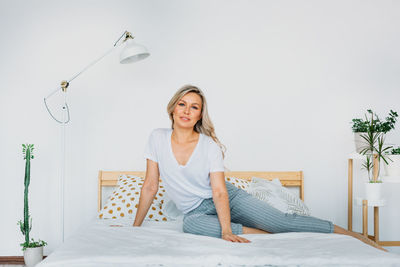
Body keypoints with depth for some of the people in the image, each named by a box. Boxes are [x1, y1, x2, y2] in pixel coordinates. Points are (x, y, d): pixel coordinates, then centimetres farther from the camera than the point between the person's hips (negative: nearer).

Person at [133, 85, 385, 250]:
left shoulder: (210, 146, -10)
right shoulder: (158, 138, -4)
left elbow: (219, 191, -15)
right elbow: (150, 186, 1)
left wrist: (226, 229, -30)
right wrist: (135, 226, 2)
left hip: (229, 197, -1)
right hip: (198, 211, 1)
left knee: (284, 221, -19)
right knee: (191, 225, -37)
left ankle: (356, 236, -9)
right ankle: (266, 234, -23)